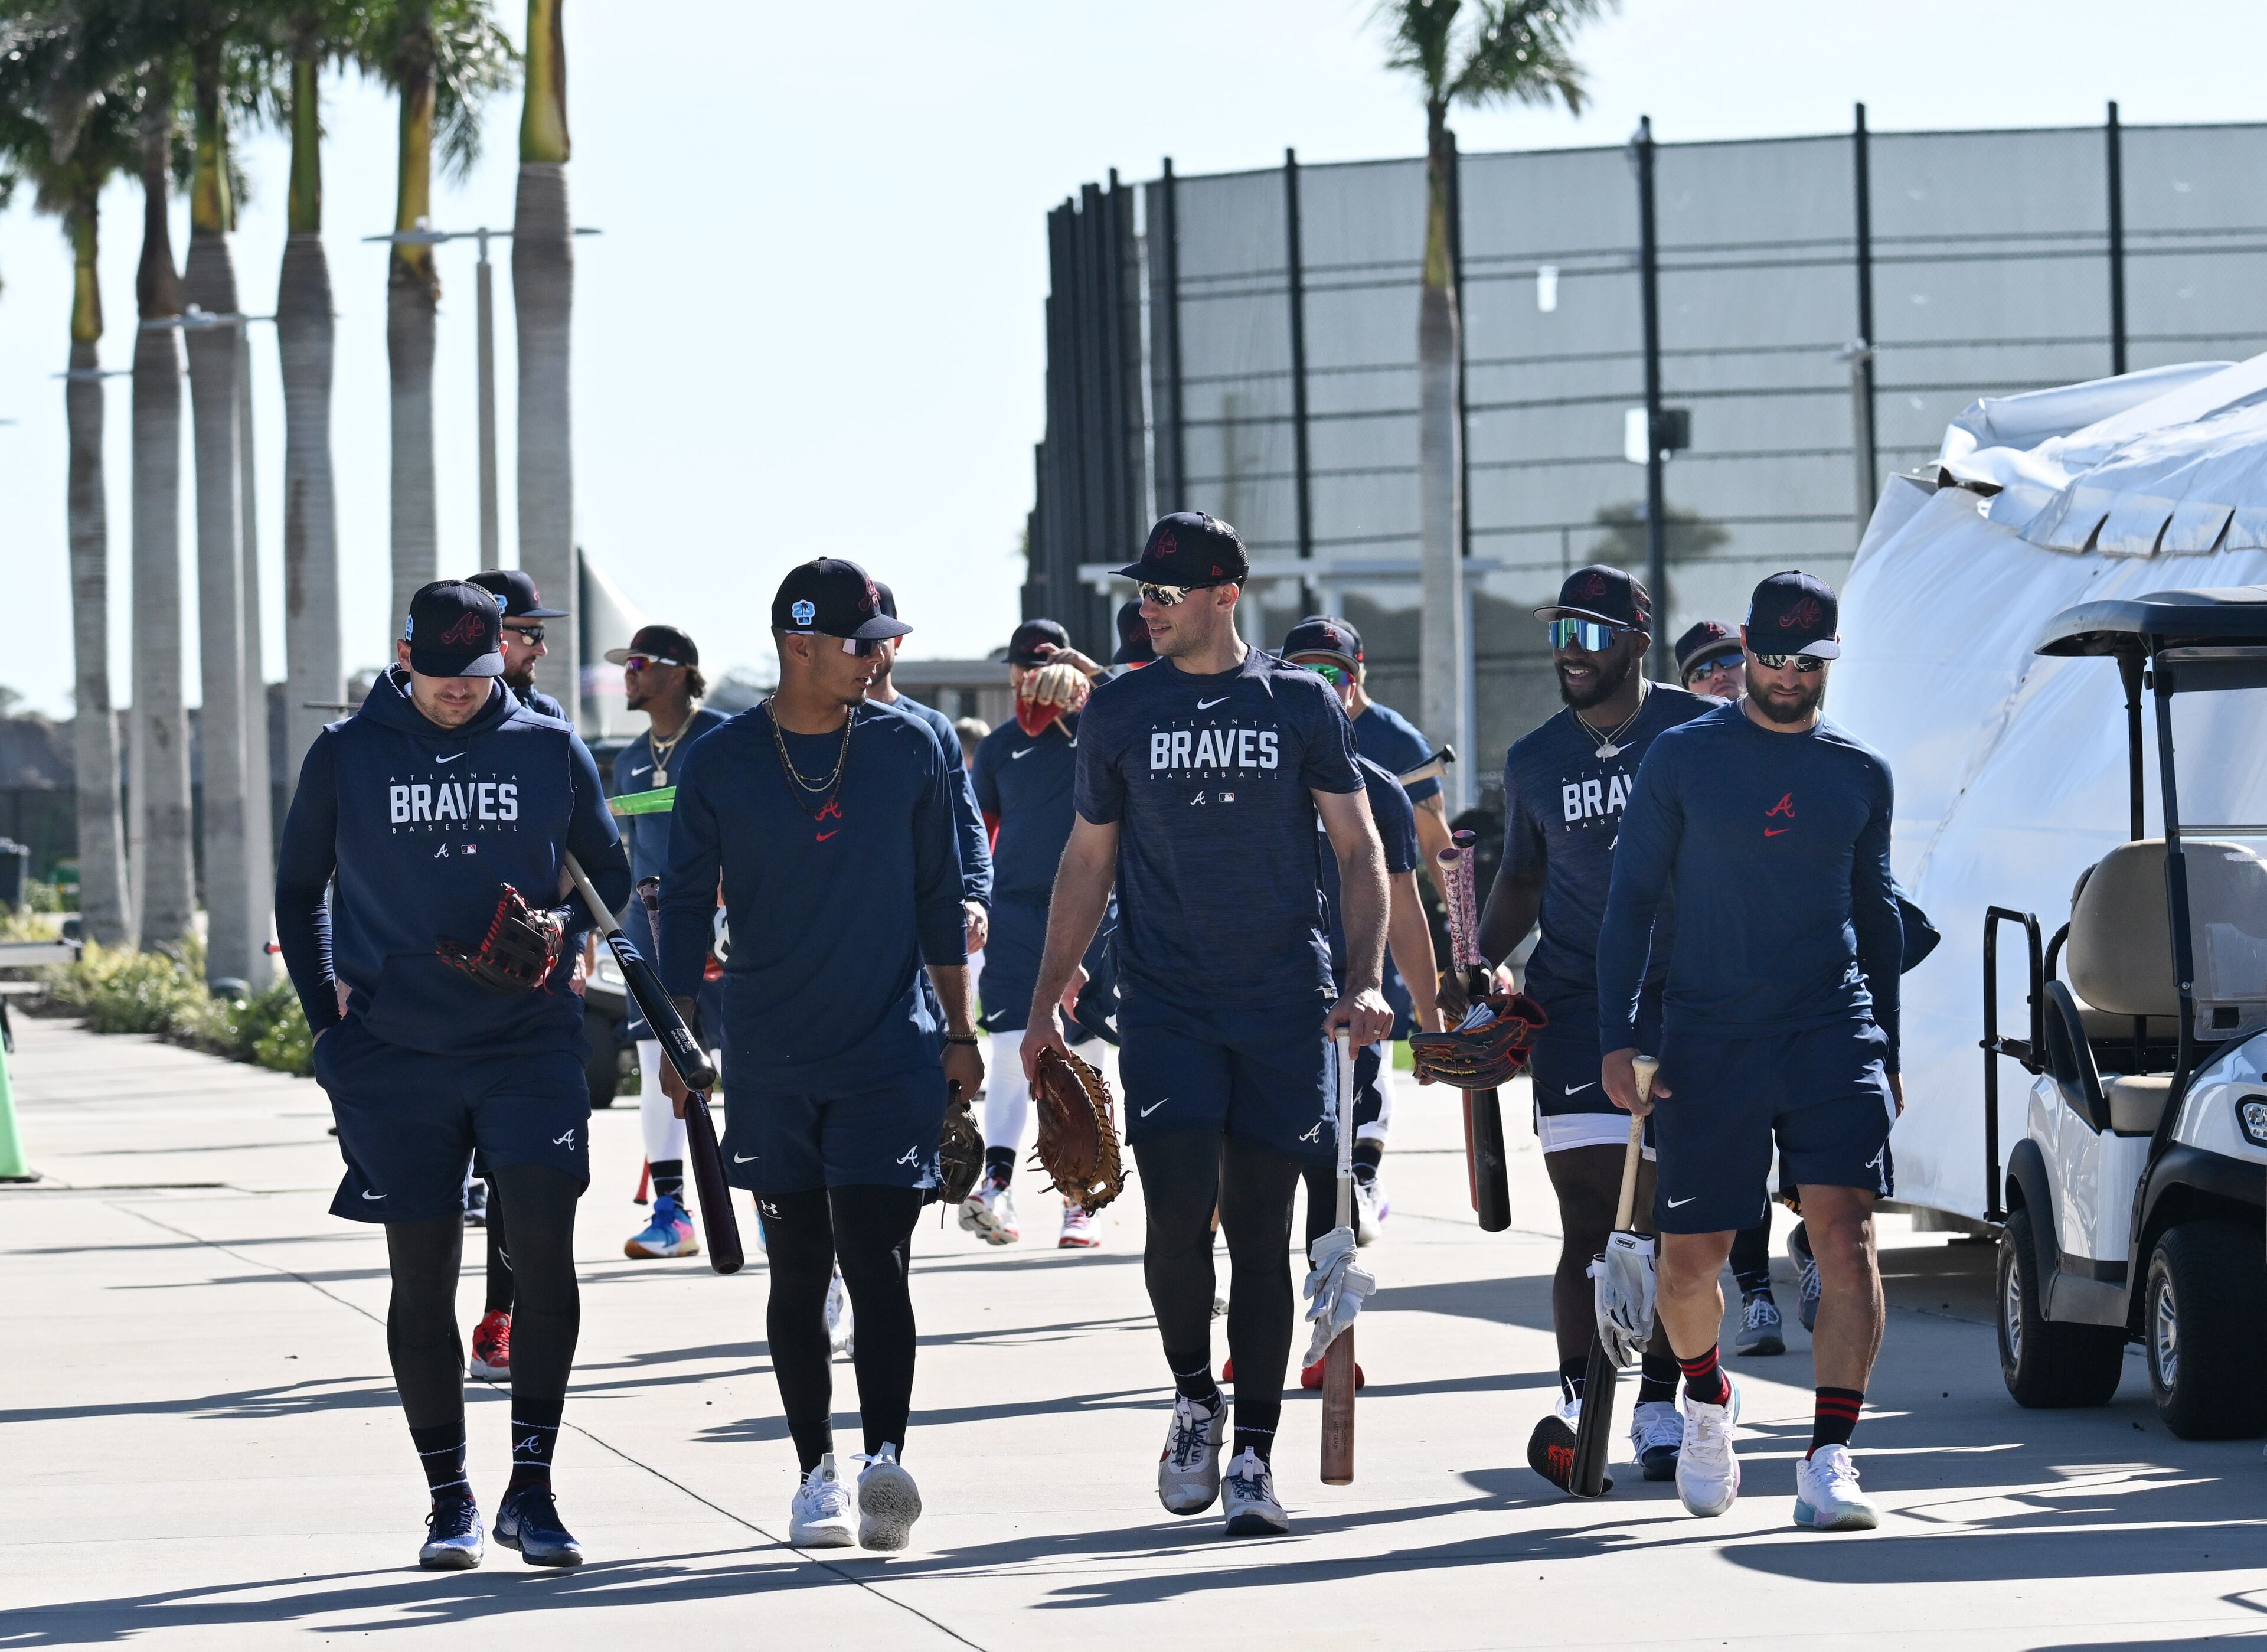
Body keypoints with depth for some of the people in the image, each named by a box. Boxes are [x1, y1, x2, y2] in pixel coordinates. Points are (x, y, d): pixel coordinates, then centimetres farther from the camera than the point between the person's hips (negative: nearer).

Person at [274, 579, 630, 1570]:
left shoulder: (550, 750, 5)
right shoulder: (346, 756, 3)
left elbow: (614, 877, 16)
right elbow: (300, 890, 15)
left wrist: (564, 941, -2)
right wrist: (326, 1007, 6)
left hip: (530, 1041, 0)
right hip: (394, 1052, 0)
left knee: (543, 1243, -13)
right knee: (422, 1273, 3)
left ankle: (531, 1489, -8)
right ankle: (449, 1502, 13)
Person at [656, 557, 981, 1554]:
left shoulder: (909, 748, 4)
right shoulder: (721, 763, 0)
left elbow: (940, 898, 11)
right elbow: (685, 903, 6)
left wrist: (959, 1031, 10)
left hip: (892, 1055, -1)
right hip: (771, 1061, 1)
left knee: (875, 1262, -11)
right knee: (798, 1273, 7)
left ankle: (886, 1462, -22)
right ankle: (818, 1474, 14)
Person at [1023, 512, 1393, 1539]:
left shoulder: (1300, 704, 3)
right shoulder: (1119, 712, 7)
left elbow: (1359, 849, 5)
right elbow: (1088, 861, 13)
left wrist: (1363, 980, -7)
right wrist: (1048, 1000, 7)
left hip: (1284, 1005, 0)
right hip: (1165, 1003, 0)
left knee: (1260, 1233, 1)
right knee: (1178, 1217, -13)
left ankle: (1253, 1457, 6)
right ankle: (1194, 1397, 12)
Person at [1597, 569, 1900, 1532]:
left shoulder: (1860, 774, 10)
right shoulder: (1684, 759, 3)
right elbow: (1631, 900, 4)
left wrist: (1887, 1053, 21)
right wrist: (1618, 1041, -4)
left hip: (1833, 1029, 1)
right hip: (1709, 1038, -1)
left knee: (1845, 1235, -16)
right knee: (1689, 1259, 4)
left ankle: (1829, 1462, -18)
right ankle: (1706, 1400, 36)